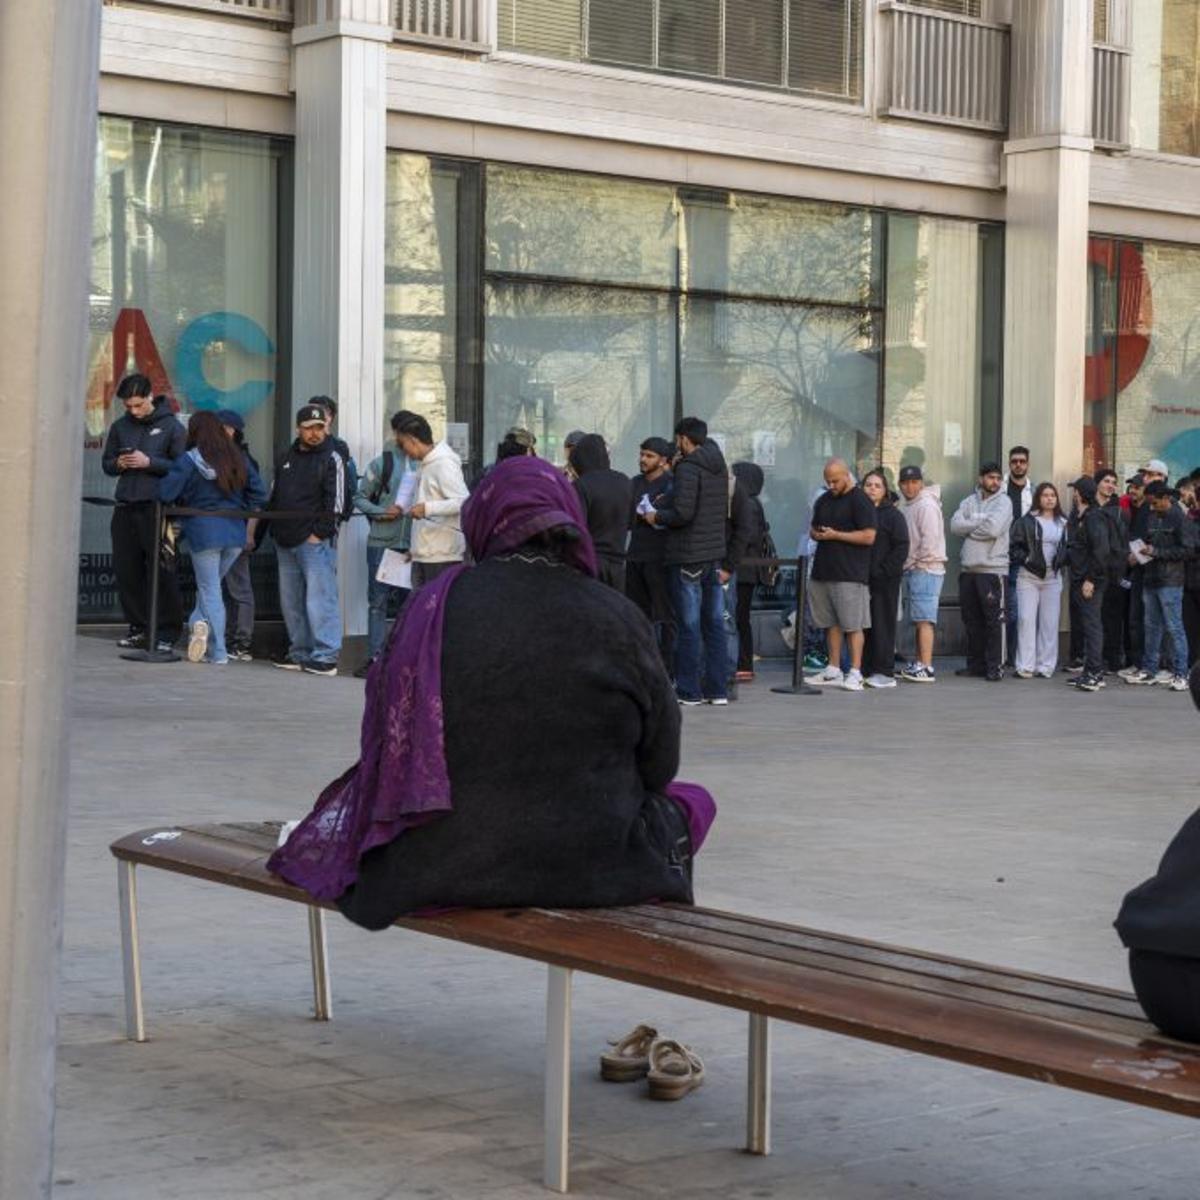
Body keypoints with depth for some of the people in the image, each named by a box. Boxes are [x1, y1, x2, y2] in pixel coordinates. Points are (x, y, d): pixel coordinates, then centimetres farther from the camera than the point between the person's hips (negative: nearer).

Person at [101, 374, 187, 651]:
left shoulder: (171, 426, -1)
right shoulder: (120, 426, 12)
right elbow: (106, 463, 19)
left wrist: (150, 462, -14)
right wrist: (119, 464, -3)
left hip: (157, 507, -5)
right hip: (125, 507, 5)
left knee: (161, 571, -6)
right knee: (126, 570, 5)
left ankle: (168, 632, -1)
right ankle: (138, 628, 14)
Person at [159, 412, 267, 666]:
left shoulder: (188, 461, -8)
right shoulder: (238, 459, 7)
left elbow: (166, 493, -12)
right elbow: (259, 492, 7)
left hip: (203, 533, -4)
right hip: (235, 535, 4)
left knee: (209, 591, 2)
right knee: (211, 586, 18)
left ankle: (218, 652, -8)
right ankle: (200, 625, 3)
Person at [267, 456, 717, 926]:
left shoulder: (435, 607, -4)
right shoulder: (617, 617, -7)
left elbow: (385, 744, 4)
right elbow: (658, 762, 2)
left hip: (441, 869, 2)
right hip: (591, 868, -2)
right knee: (691, 802, 25)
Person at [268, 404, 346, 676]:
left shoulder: (332, 459, -3)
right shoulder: (286, 457, 17)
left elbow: (335, 502, -9)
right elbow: (273, 496, 24)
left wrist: (319, 533, -13)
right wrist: (274, 529, 16)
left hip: (316, 541, -7)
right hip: (285, 541, 7)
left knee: (319, 599, -10)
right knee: (291, 601, 11)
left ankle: (326, 656, -9)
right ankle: (300, 652, 19)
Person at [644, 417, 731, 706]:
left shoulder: (688, 468, -13)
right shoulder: (719, 466, 12)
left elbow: (683, 512, -22)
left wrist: (657, 517, -3)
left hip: (688, 557, -8)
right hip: (714, 554, 8)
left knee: (689, 625, -3)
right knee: (715, 623, 10)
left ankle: (689, 690, 1)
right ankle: (718, 689, 12)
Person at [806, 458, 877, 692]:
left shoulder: (860, 501, -6)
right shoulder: (823, 500, 17)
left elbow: (869, 536, -13)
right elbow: (814, 530, 28)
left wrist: (835, 535, -14)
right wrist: (817, 534, 2)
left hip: (850, 574, -7)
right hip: (823, 571, 7)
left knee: (853, 625, -7)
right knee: (832, 623, 10)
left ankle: (855, 673, -6)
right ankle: (833, 670, 16)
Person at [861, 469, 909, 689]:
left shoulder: (893, 515, -3)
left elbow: (901, 548, -8)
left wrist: (883, 571, -14)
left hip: (884, 580, -5)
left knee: (882, 624, -3)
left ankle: (885, 673, 1)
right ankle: (865, 670, 13)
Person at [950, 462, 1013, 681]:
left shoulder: (1003, 502, -2)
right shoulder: (970, 501, 13)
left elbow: (993, 529, -18)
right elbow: (955, 525, -2)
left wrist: (969, 528, -4)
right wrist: (981, 521, -10)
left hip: (993, 569, -6)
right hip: (969, 569, 6)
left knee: (994, 620, -5)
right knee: (972, 620, 11)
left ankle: (995, 666, -2)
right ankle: (975, 664, 19)